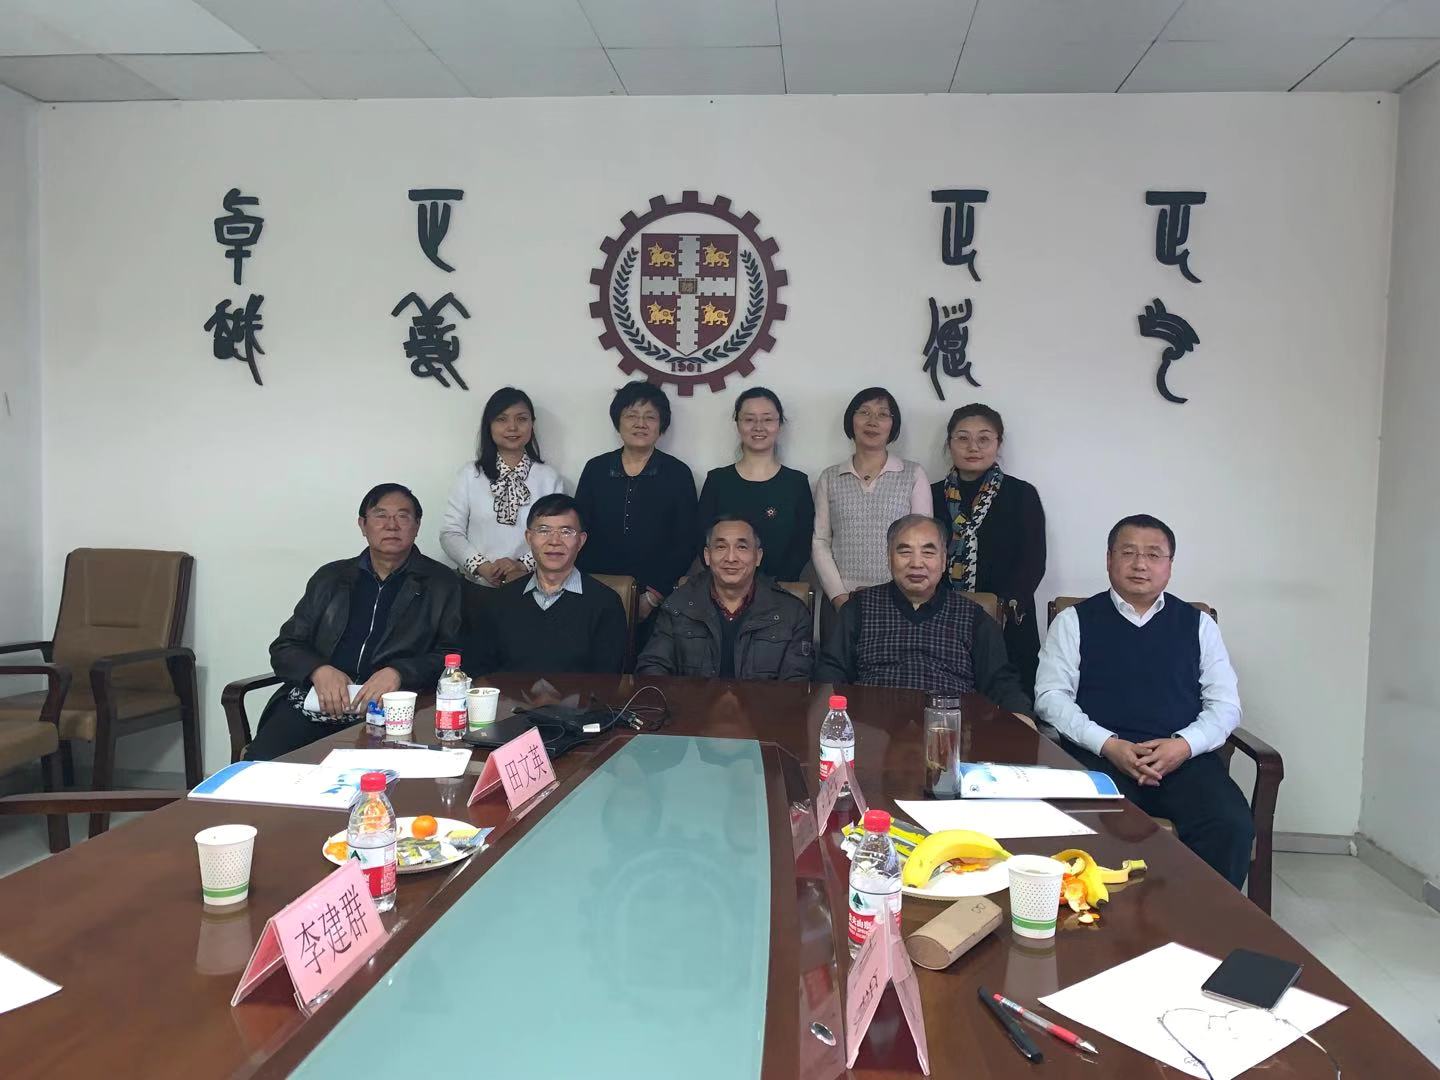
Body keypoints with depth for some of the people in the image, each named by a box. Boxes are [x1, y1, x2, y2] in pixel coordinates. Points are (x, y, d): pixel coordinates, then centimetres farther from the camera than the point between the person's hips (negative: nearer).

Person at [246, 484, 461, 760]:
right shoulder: (330, 577, 20)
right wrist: (319, 670, -6)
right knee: (259, 765, -24)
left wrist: (398, 673, -16)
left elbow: (450, 657, 3)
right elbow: (284, 647, 17)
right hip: (315, 702, 3)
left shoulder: (442, 584, 11)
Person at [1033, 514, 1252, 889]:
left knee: (1232, 828, -26)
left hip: (1184, 759, 2)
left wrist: (1185, 745, -8)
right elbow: (1050, 695, 4)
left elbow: (1225, 703, 12)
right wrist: (1108, 745, -11)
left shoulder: (1198, 624, 18)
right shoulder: (1074, 621, 12)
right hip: (1100, 757, -2)